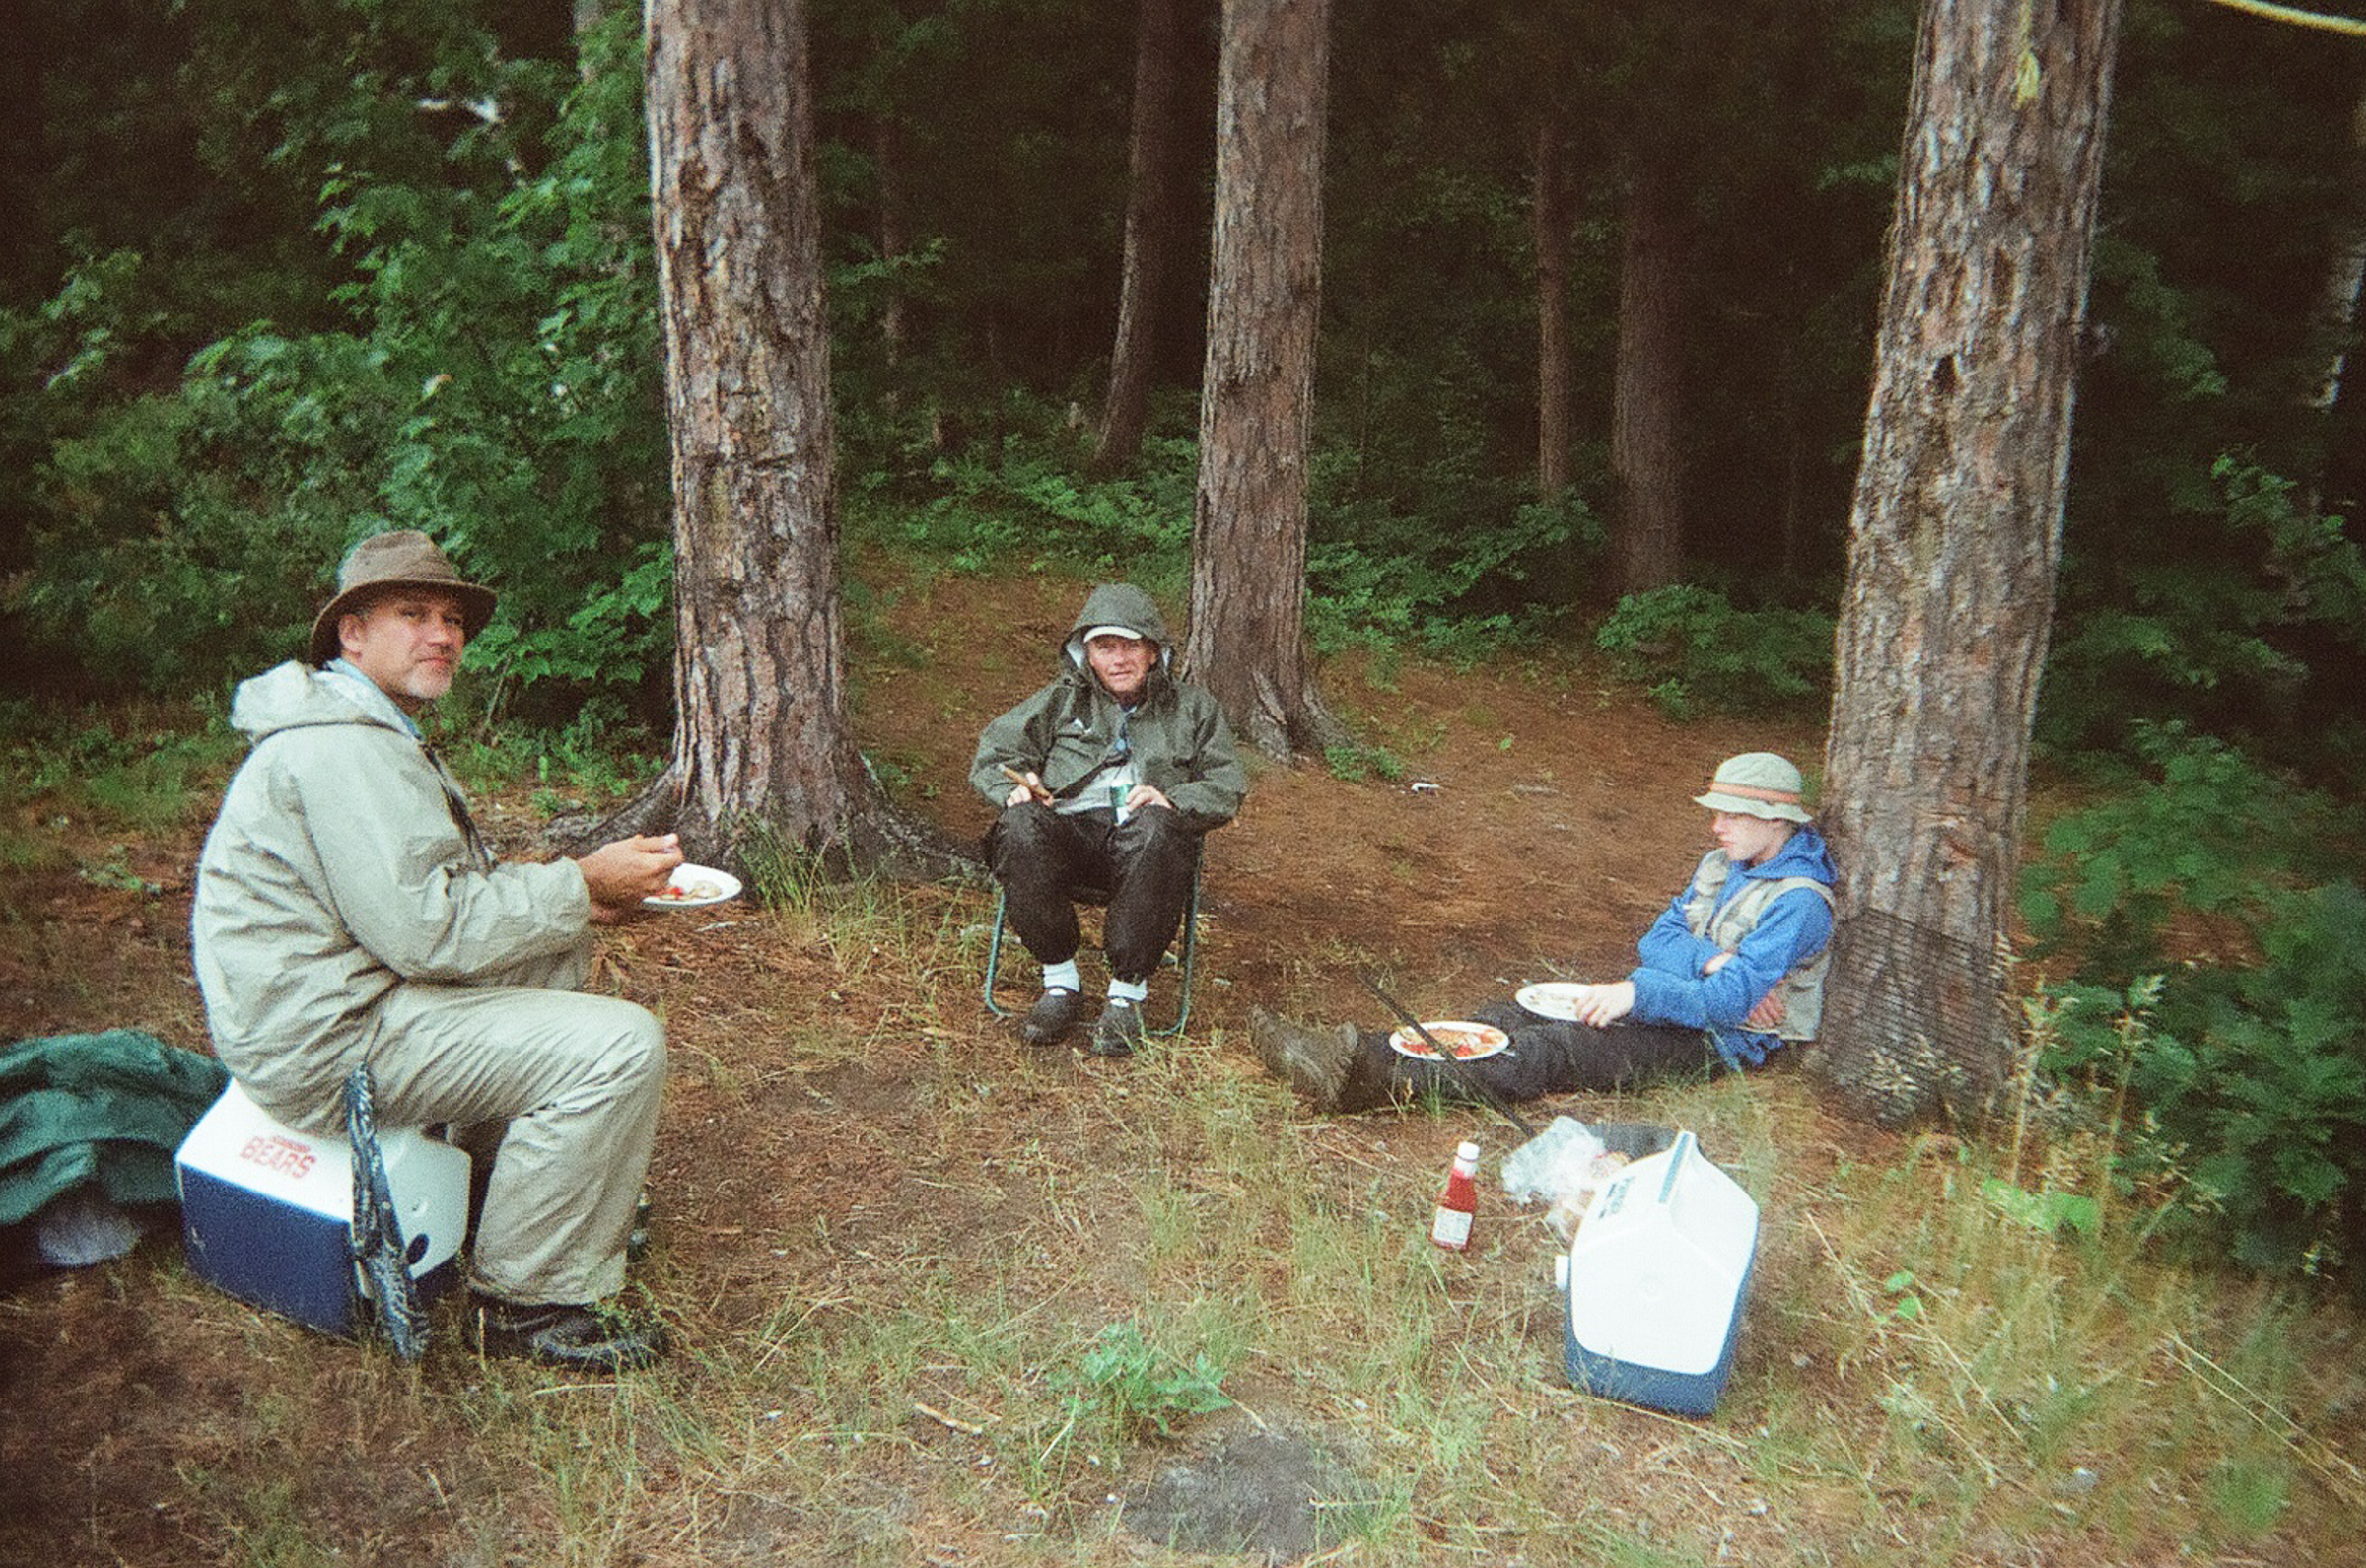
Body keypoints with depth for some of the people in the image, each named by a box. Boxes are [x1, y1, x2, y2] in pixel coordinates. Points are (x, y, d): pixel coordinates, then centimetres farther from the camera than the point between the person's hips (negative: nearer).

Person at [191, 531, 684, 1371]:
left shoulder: (370, 730, 15)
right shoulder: (341, 748, -20)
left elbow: (437, 884, 18)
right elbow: (426, 929, -25)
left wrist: (574, 893, 3)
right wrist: (580, 885, -17)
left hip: (341, 989, 11)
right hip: (327, 1043, -11)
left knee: (557, 950, 20)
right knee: (621, 1045, -20)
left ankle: (501, 1170, 26)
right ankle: (521, 1301, -7)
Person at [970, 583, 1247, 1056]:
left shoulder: (1192, 708, 21)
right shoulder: (1060, 701, 24)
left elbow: (1227, 787, 12)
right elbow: (992, 755, 19)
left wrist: (1171, 800, -9)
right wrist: (1014, 790, -5)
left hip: (1139, 842, -1)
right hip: (1067, 831, 1)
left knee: (1155, 831, -38)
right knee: (1021, 827, -34)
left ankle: (1127, 991, -26)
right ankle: (1061, 980, -18)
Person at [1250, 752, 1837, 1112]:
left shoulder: (1799, 903, -13)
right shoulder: (1721, 864, 15)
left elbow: (1729, 1001, -23)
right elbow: (1656, 939, 7)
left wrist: (1636, 992, -33)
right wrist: (1714, 962, -12)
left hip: (1718, 1038, -8)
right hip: (1665, 998, 8)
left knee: (1554, 1049, -31)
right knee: (1512, 1016, -15)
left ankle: (1378, 1075, -50)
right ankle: (1357, 1057, -30)